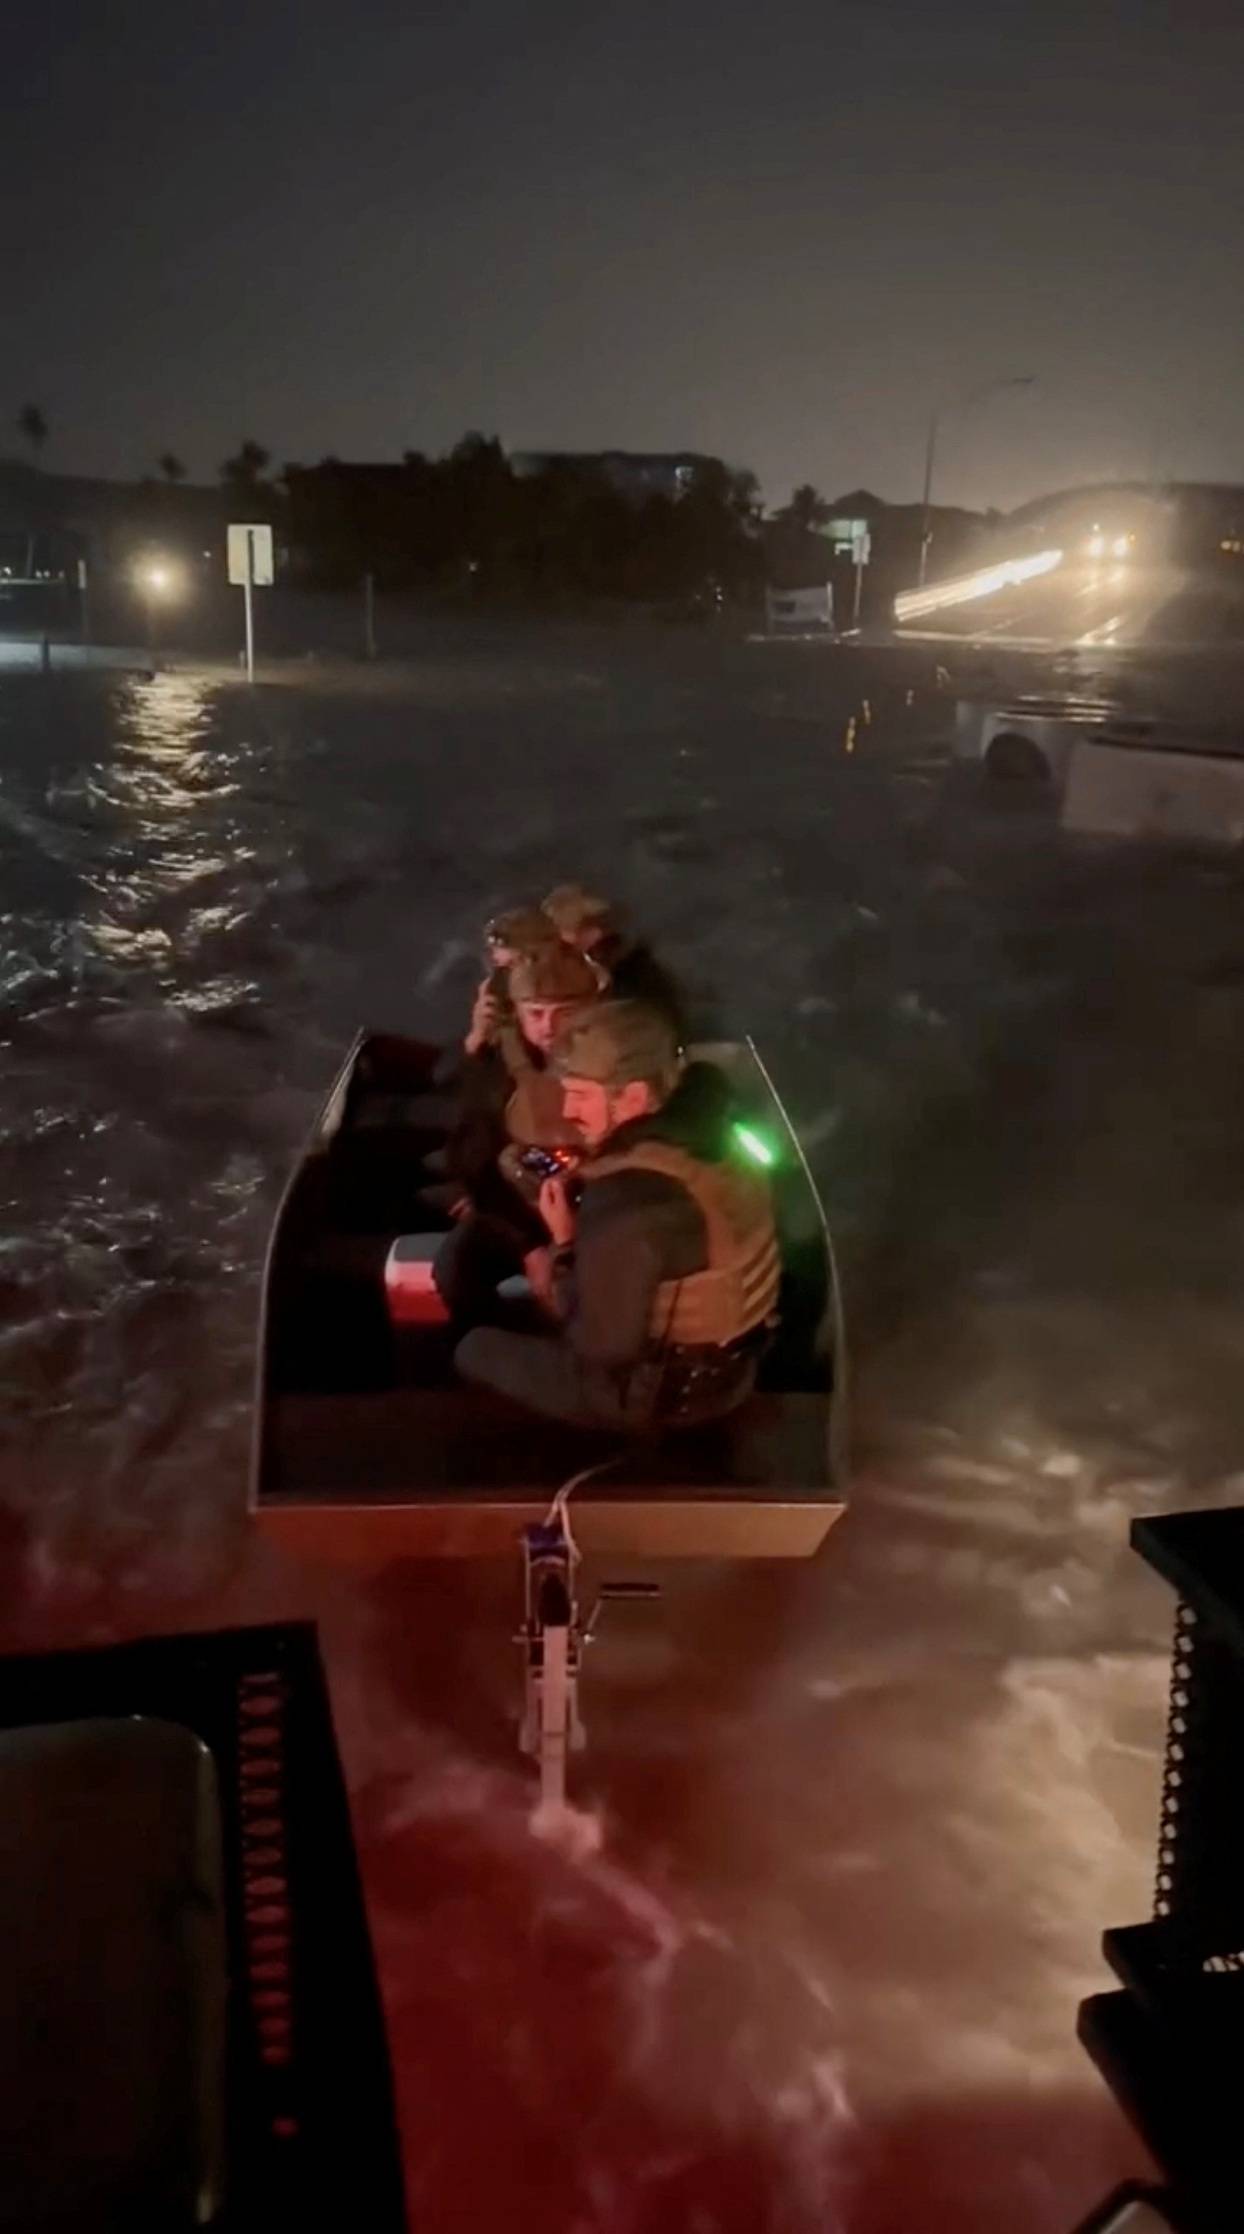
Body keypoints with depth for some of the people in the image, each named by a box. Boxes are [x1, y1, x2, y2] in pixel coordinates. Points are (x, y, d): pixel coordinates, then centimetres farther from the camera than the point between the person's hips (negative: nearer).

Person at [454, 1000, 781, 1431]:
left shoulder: (628, 1200, -33)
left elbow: (600, 1345, -25)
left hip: (656, 1392, -8)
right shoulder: (705, 1135, -6)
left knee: (477, 1348, 12)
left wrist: (563, 1246, -14)